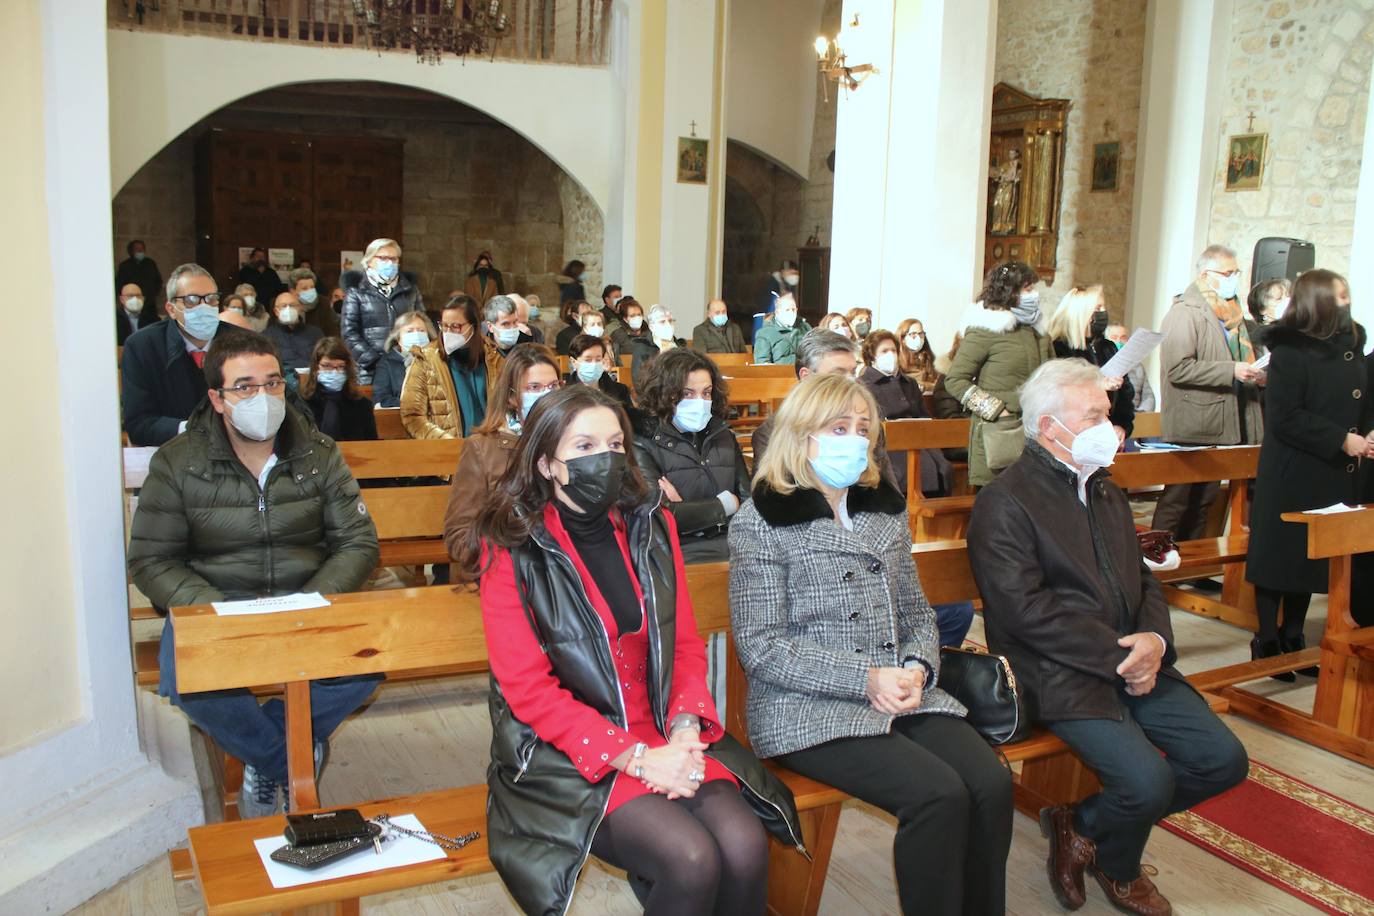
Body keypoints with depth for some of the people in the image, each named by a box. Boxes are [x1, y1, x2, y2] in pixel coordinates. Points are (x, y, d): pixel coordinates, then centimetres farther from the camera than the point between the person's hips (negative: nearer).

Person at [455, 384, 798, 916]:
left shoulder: (651, 527, 5)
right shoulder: (512, 551, -9)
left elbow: (686, 645, 7)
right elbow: (528, 689, -12)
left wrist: (684, 731, -11)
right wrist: (635, 757, -19)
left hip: (665, 736, 4)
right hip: (565, 755, -4)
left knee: (745, 848, -20)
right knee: (692, 861, -26)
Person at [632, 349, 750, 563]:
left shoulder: (724, 435, 15)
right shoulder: (644, 443, -2)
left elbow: (748, 501, 5)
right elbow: (660, 517, -14)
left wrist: (684, 509, -9)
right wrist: (725, 504, -1)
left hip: (734, 545, 6)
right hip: (681, 553, -6)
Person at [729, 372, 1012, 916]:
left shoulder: (885, 509, 13)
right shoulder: (761, 522, -5)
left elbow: (916, 612, 17)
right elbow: (761, 648, -10)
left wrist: (918, 668, -5)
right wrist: (866, 679, -17)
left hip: (902, 693, 6)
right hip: (809, 709, -5)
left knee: (991, 784, -17)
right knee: (939, 793, -24)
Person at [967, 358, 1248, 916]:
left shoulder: (1106, 493, 19)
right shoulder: (1003, 503, -9)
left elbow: (1142, 582, 17)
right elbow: (1026, 610, -18)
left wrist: (1154, 640, -5)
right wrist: (1119, 656, -17)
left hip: (1133, 662, 8)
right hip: (1058, 674, -8)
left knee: (1223, 760, -3)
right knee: (1149, 781, -23)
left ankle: (1083, 826, 15)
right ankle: (1116, 868, 13)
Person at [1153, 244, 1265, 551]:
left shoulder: (1230, 313, 18)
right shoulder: (1185, 312, -12)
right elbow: (1177, 368, -23)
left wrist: (1253, 373, 10)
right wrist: (1232, 371, -24)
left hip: (1221, 426, 9)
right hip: (1192, 428, -9)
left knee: (1204, 501, 14)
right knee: (1177, 500, -5)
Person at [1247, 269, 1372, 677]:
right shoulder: (1290, 351, -11)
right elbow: (1284, 418, -17)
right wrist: (1341, 440, -17)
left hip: (1335, 476, 7)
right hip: (1292, 474, -7)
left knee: (1313, 559, 12)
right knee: (1281, 556, 2)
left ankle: (1293, 640, 25)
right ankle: (1266, 643, 13)